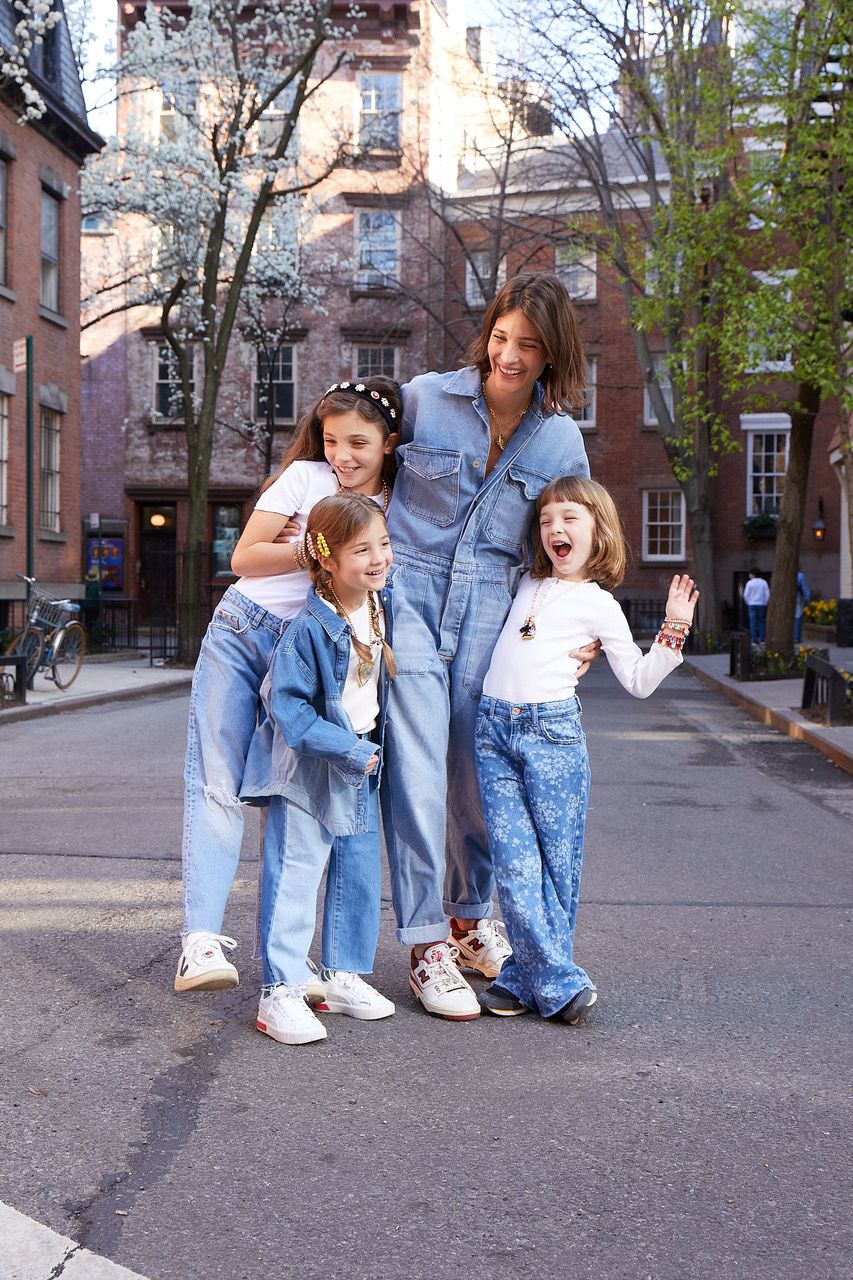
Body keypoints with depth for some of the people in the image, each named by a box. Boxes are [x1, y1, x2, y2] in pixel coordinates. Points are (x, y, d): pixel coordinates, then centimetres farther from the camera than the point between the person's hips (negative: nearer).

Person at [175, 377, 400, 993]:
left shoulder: (396, 509, 6)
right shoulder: (305, 477, 0)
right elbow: (244, 557, -4)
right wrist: (312, 552, -17)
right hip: (243, 629, -2)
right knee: (218, 783, -10)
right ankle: (202, 938, -15)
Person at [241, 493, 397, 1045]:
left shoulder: (385, 606, -2)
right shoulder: (309, 629, -23)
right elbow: (289, 708, -22)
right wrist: (349, 749, -22)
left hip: (364, 761, 7)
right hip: (306, 767, -7)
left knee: (361, 874, 13)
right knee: (294, 876, -4)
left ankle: (344, 977, 27)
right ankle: (280, 993, 4)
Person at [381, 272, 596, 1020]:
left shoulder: (561, 440, 4)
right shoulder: (424, 398, -4)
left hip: (490, 608, 3)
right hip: (408, 593, -2)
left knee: (478, 767, 7)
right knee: (416, 767, -10)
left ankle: (470, 916, 30)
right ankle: (426, 944, -1)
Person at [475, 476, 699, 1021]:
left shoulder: (599, 604, 5)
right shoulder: (528, 586, 17)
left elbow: (639, 680, 3)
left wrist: (673, 631, -7)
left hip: (553, 734, -3)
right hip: (494, 730, 3)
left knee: (558, 863, 0)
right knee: (515, 863, -5)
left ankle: (527, 977, 13)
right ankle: (559, 982, 0)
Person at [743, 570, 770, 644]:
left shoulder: (750, 583, -6)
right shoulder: (764, 582, 1)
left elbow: (746, 595, -7)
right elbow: (767, 594, 0)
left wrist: (748, 603, 8)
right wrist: (765, 603, 10)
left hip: (752, 604, -2)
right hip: (761, 604, 2)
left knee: (753, 622, 0)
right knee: (761, 622, 9)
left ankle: (754, 639, -5)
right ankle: (762, 639, 5)